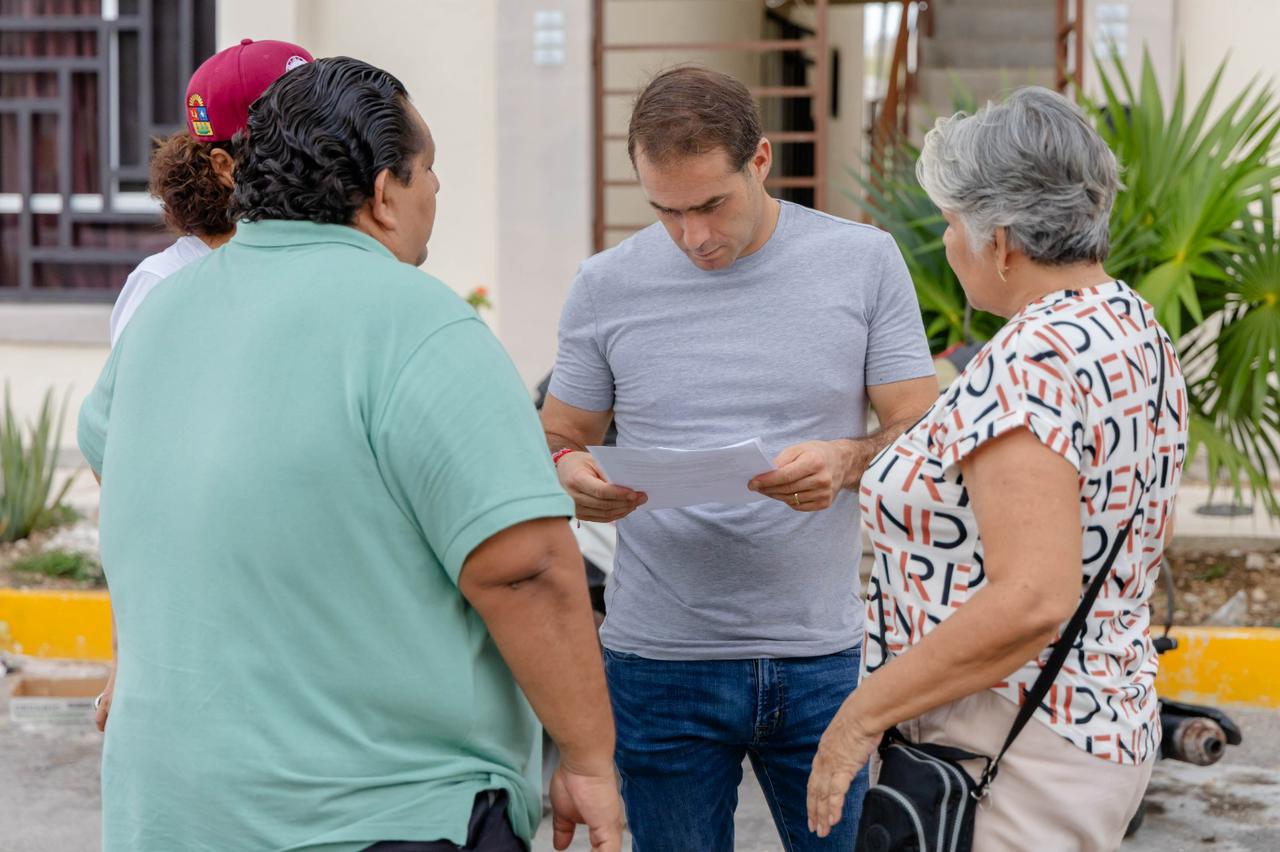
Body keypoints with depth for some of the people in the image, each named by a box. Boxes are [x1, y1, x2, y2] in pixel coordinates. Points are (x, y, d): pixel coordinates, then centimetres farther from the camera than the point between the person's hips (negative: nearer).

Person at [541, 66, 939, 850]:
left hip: (827, 658, 0)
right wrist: (574, 477, -16)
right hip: (662, 666, 0)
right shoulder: (607, 285, 1)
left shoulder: (864, 262, -1)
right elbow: (557, 441, 9)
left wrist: (845, 461, -21)